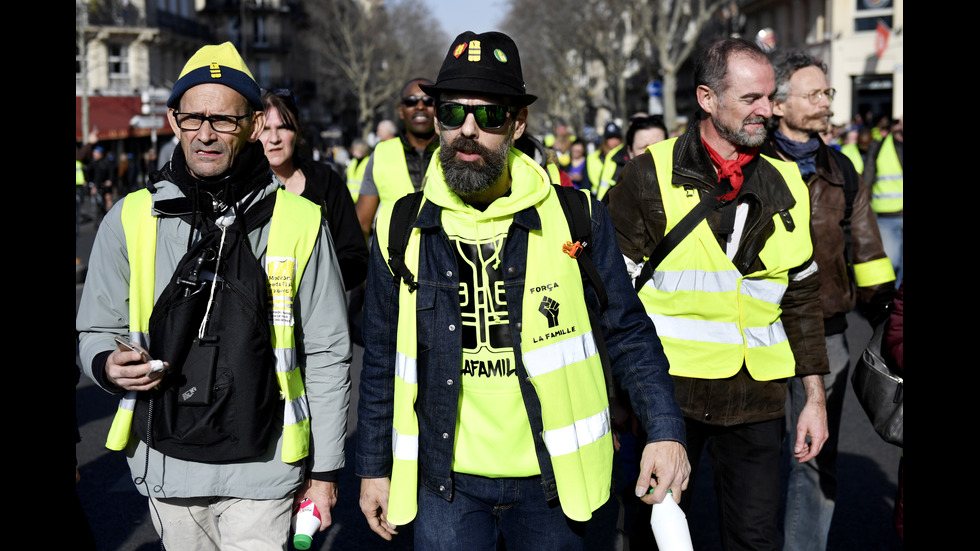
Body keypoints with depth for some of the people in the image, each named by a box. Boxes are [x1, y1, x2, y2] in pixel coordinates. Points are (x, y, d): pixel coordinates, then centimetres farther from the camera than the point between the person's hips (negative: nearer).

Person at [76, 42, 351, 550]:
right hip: (166, 467, 2)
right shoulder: (130, 220, -1)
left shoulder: (299, 223, -5)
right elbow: (96, 331, 9)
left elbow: (328, 355, 0)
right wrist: (107, 365, -15)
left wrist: (325, 470, 1)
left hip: (262, 472, -2)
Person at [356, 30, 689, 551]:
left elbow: (627, 333, 2)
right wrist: (373, 467, 10)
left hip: (552, 478, 0)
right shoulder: (403, 229, -1)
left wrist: (665, 430, -7)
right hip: (447, 482, 1)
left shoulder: (576, 218, -5)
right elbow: (382, 359, 7)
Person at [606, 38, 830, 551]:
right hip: (667, 393, -3)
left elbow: (802, 295, 14)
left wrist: (815, 396, 12)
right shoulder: (649, 177, -5)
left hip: (756, 400, 3)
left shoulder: (786, 186, 8)